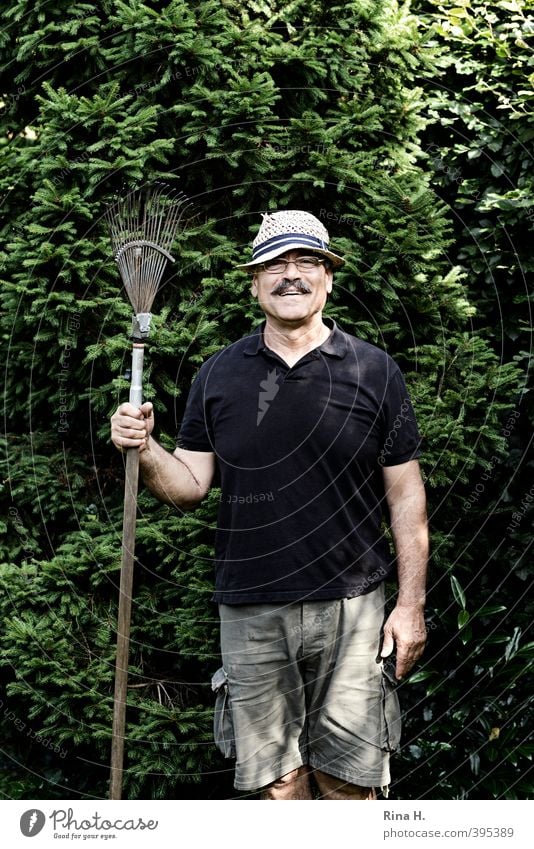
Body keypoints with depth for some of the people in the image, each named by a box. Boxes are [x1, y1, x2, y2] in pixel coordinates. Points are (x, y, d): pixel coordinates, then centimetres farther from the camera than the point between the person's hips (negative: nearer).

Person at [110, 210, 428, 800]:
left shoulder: (374, 371, 2)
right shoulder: (218, 376, 7)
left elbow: (405, 497, 4)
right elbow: (190, 486, 7)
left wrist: (411, 605, -1)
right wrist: (144, 451, -13)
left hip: (350, 607, -1)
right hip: (250, 613, 1)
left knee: (347, 783, 1)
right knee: (278, 783, 5)